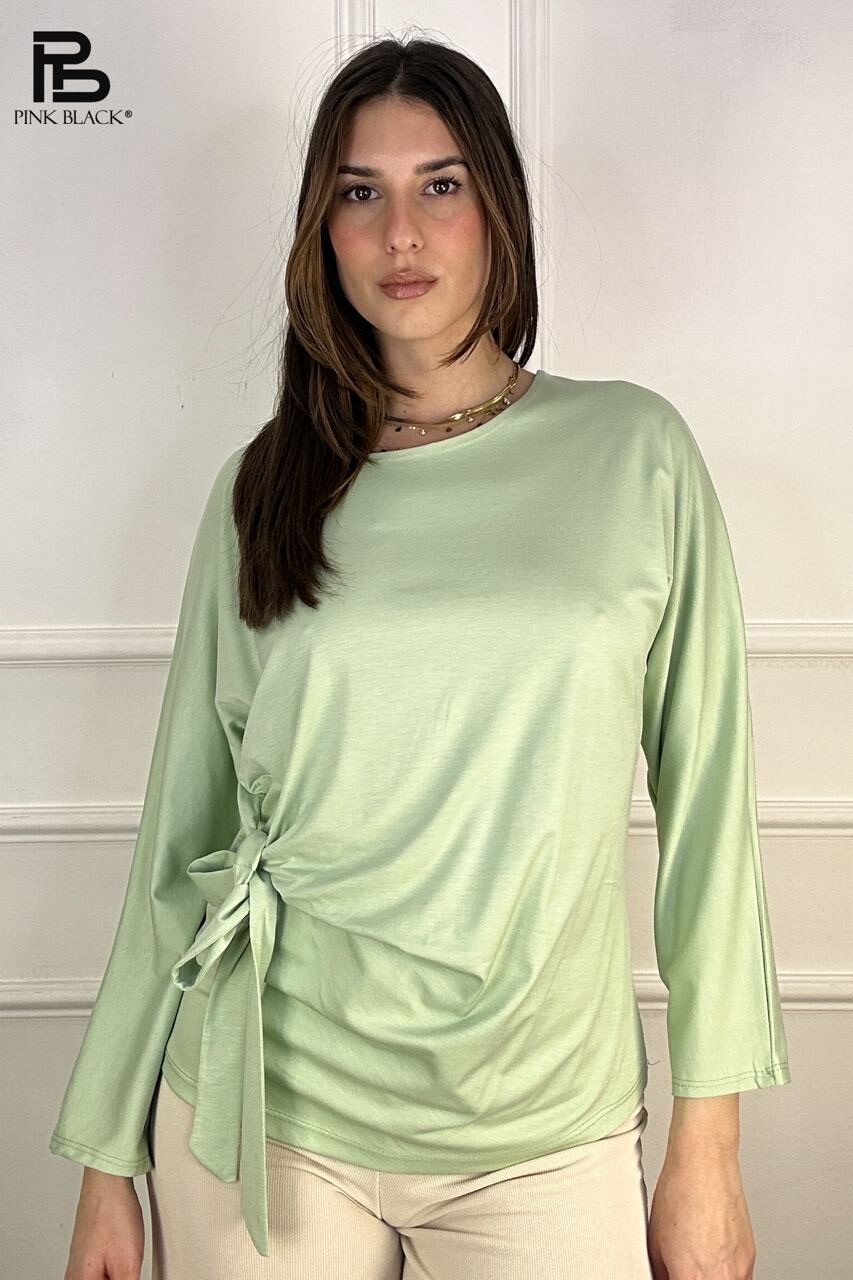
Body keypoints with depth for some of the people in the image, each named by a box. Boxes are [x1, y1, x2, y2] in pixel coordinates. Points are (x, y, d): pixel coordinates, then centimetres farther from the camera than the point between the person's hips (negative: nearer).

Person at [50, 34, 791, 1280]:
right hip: (265, 1118, 1)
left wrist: (707, 1144, -2)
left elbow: (704, 791, -2)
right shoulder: (261, 488, 2)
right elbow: (184, 818, 4)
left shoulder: (635, 452, -2)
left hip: (545, 1141, -1)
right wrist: (108, 1157, 6)